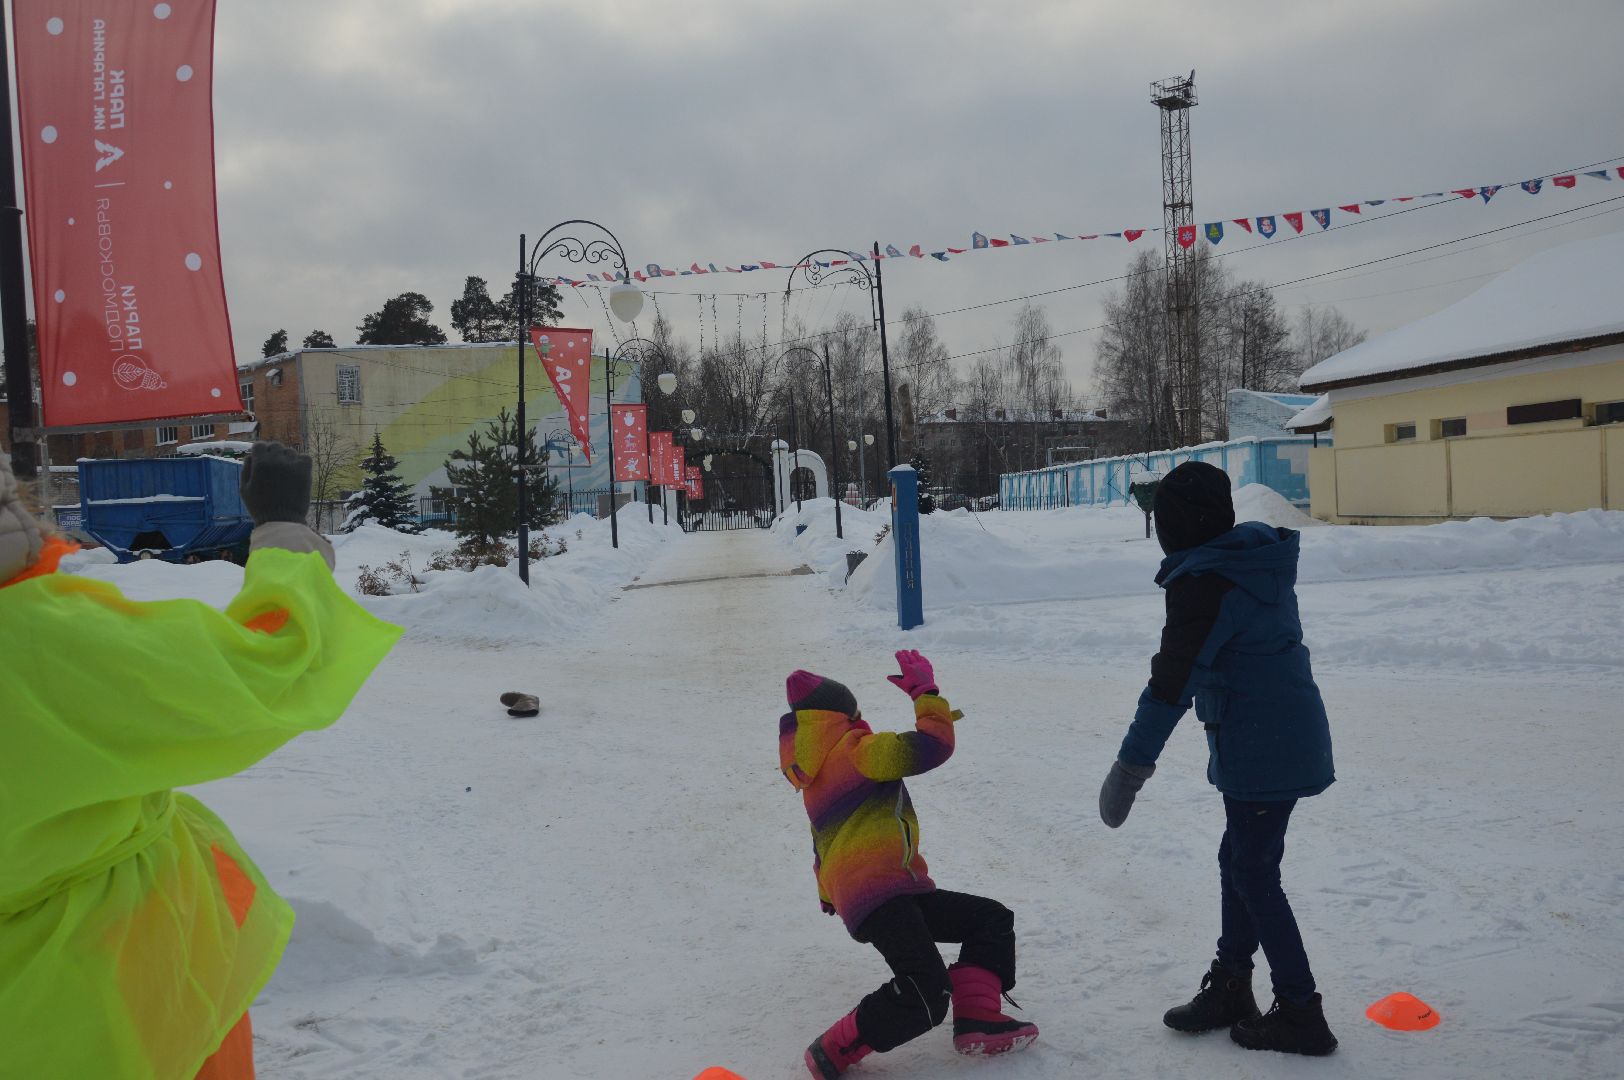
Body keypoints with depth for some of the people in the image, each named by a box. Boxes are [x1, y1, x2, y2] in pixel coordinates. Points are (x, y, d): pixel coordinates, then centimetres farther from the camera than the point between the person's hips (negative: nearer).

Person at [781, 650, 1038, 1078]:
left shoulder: (817, 783, 26)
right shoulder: (856, 750, -3)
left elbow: (822, 849, 39)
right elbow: (932, 746, -12)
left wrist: (828, 895, 54)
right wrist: (925, 691, 2)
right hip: (878, 893, -10)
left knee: (992, 919, 14)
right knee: (924, 998, -23)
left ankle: (975, 1020, 2)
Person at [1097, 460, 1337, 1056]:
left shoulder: (1203, 583, -20)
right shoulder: (1260, 557, 7)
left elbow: (1172, 681, -22)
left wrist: (1131, 765, -19)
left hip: (1259, 750, -9)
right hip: (1293, 738, 9)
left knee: (1253, 875, 2)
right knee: (1241, 859, 18)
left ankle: (1300, 1014, 11)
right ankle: (1229, 989, 30)